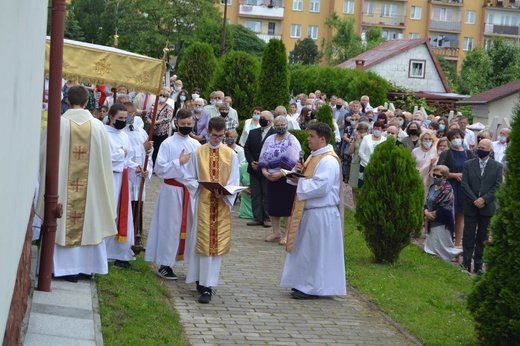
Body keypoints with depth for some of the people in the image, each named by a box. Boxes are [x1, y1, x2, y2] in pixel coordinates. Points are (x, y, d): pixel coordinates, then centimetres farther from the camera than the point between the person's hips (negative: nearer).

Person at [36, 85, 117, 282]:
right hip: (91, 188, 2)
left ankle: (66, 267, 7)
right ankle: (86, 267, 16)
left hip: (62, 185, -2)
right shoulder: (98, 127, -5)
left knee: (64, 224, 6)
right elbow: (104, 161, 2)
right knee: (89, 223, 12)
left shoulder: (58, 124, -10)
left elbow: (44, 154, -1)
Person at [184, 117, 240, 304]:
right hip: (203, 202, 0)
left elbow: (234, 182, 3)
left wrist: (224, 192, -17)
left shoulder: (231, 154, 4)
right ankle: (203, 280, 13)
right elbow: (189, 179, 6)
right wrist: (200, 187, -14)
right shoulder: (198, 153, 3)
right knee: (203, 241, 0)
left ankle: (207, 286, -2)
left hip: (222, 203, 0)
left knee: (217, 243, -3)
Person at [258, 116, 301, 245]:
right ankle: (276, 232, 20)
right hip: (271, 177, 6)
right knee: (272, 205, 9)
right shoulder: (269, 140, 11)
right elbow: (263, 158, 10)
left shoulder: (292, 141, -6)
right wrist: (264, 171, -7)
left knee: (288, 207, -4)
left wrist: (281, 174, -19)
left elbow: (294, 162, -13)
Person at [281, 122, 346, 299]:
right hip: (308, 211, 10)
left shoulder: (328, 161, -17)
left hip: (321, 213, -10)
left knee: (316, 251, -3)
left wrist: (299, 182, -17)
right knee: (306, 249, 15)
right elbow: (308, 179, 19)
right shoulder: (314, 157, 15)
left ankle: (314, 288, 4)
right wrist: (298, 171, -2)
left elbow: (321, 186, -27)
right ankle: (306, 284, 23)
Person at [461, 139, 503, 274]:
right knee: (469, 236, 2)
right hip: (471, 206, 0)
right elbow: (464, 184, -1)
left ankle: (478, 265, 11)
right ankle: (466, 263, 8)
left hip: (487, 207, 0)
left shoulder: (497, 166, 3)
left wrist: (484, 199, -14)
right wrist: (474, 200, -12)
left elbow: (498, 186, -3)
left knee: (482, 238, 5)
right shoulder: (468, 164, 5)